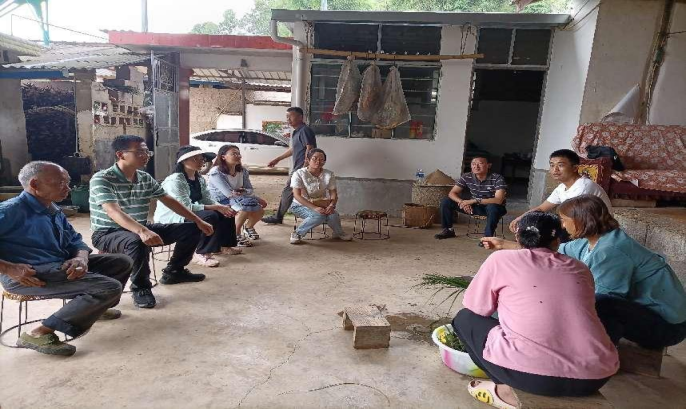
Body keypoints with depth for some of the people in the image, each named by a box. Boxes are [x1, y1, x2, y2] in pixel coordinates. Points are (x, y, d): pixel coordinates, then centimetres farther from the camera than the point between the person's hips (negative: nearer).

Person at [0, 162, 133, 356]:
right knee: (110, 287, -25)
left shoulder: (55, 211, 14)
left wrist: (81, 258, -9)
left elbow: (75, 240, 14)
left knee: (122, 262, 12)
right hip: (31, 275, -9)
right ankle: (39, 333, -18)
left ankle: (94, 308, 27)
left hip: (62, 265, 9)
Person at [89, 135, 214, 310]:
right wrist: (142, 231, -51)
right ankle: (140, 287, -15)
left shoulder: (146, 178, 2)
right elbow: (113, 212, -34)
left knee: (192, 230, -1)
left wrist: (198, 221, 0)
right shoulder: (101, 179, -19)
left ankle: (174, 271, 19)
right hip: (108, 233, -7)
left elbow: (170, 201, 7)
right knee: (137, 242, -43)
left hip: (141, 229, 7)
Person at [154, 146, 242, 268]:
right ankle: (201, 254, -21)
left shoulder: (200, 179, 6)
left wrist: (222, 207, -19)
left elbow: (207, 200, 3)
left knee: (225, 213, 0)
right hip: (170, 219, -9)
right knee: (210, 216, -31)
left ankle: (224, 245, 15)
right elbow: (186, 207, -28)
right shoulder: (174, 180, -21)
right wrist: (216, 207, -28)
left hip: (188, 214, 9)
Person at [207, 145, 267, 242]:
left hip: (238, 201, 7)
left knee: (260, 211, -14)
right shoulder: (216, 172, -17)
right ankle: (235, 234, -14)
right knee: (247, 204, -32)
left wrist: (242, 191, -25)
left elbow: (251, 190, 1)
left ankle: (248, 227, 21)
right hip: (220, 203, -7)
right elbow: (228, 193, -24)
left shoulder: (242, 171, 3)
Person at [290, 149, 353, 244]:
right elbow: (297, 195, -21)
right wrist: (314, 208, -32)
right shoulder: (299, 174, -15)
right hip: (301, 205, -3)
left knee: (332, 214, -28)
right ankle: (297, 233, -13)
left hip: (322, 205, 4)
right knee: (319, 215, -33)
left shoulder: (329, 175, -4)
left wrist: (331, 205, -29)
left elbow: (334, 194, -5)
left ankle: (339, 233, 4)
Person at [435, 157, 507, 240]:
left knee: (493, 207, -42)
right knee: (446, 201, -9)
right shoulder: (467, 177, -9)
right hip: (476, 207, 4)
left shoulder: (497, 179, -22)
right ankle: (448, 230, 6)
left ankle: (488, 236, -23)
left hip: (493, 208, -4)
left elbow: (498, 200, -32)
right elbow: (452, 193, -9)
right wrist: (463, 202, -31)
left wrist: (474, 201, -37)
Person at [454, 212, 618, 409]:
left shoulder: (501, 259, 5)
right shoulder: (581, 269, 17)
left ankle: (507, 389, 7)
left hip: (531, 373, -4)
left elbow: (475, 307, 12)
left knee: (465, 318, 18)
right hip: (596, 376, 5)